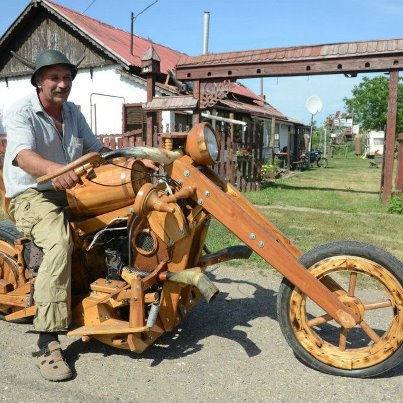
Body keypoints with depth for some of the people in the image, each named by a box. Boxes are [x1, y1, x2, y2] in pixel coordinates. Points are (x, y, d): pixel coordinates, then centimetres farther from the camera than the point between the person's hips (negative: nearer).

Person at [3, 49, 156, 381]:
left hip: (70, 192, 7)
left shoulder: (72, 112, 13)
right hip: (31, 195, -7)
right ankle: (47, 344, -31)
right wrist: (55, 170, -51)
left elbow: (96, 149, 14)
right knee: (60, 242, -34)